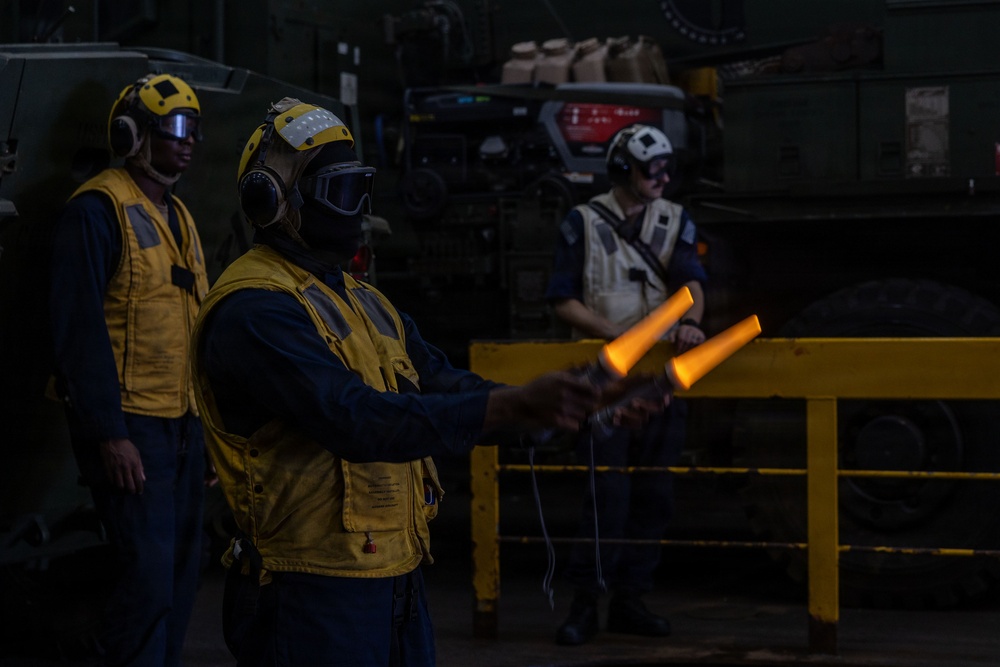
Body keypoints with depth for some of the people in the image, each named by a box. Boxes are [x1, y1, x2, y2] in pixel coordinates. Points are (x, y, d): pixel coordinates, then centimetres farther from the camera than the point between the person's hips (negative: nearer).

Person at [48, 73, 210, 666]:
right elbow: (79, 327, -16)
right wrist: (108, 433, -20)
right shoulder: (98, 210, -10)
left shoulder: (178, 217, 16)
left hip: (184, 422, 9)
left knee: (185, 564, 12)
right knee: (149, 568, -11)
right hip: (130, 425, -8)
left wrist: (205, 420, 16)